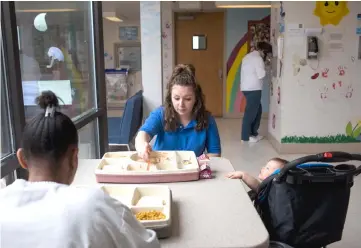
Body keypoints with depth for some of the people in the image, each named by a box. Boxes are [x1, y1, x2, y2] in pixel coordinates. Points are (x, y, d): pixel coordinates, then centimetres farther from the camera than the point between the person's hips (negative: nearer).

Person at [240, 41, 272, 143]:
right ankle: (246, 136, 1)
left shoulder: (247, 57, 17)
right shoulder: (258, 58, -11)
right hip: (253, 89, -9)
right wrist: (265, 70, 2)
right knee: (251, 112, -3)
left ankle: (253, 133, 23)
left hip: (246, 88, 9)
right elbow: (261, 75, -17)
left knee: (257, 110, 18)